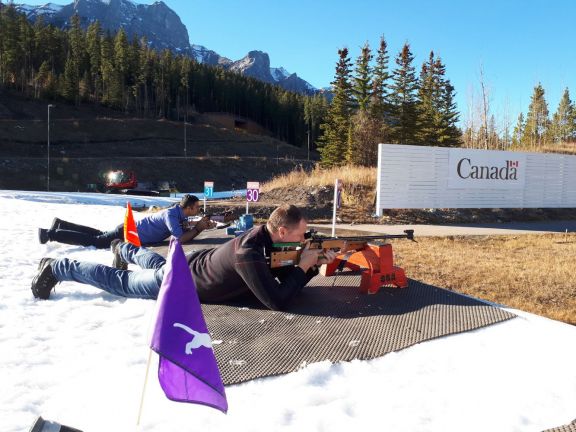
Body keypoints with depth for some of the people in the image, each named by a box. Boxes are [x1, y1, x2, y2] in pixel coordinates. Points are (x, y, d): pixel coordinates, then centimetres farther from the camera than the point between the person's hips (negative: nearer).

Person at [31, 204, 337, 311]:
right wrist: (303, 265, -32)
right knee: (119, 282, 11)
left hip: (191, 264, 8)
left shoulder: (266, 236, -11)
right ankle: (56, 268, 26)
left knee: (157, 264, 38)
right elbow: (277, 301, -42)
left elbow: (286, 279, -2)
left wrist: (314, 265, -19)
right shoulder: (249, 254, -40)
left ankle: (123, 249, 64)